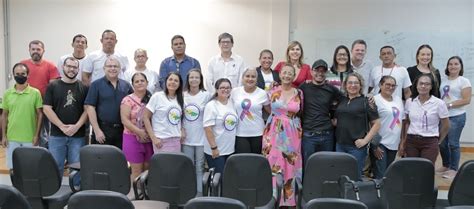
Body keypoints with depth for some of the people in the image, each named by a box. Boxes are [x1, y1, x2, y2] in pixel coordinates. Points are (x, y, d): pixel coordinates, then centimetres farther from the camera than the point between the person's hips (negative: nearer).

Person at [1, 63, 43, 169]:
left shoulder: (35, 93, -4)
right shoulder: (7, 93, 3)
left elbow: (40, 114, -1)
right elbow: (4, 115, 9)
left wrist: (36, 135, -5)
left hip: (30, 138, -2)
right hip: (12, 138, 2)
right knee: (13, 167, 9)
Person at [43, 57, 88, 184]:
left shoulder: (84, 88, 5)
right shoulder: (52, 86, 4)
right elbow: (46, 108, -2)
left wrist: (77, 126, -13)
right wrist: (62, 126, -11)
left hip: (78, 135, 0)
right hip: (57, 135, 0)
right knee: (55, 167, 6)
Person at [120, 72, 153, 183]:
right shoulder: (128, 100, -3)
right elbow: (125, 120, -11)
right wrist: (139, 131, -20)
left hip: (150, 139, 4)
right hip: (133, 138, -4)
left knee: (148, 170, 10)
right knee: (137, 170, 0)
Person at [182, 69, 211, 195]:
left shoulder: (206, 95, -3)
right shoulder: (182, 95, 4)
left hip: (201, 138, -2)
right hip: (187, 137, 2)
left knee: (200, 167, 5)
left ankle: (200, 193, 15)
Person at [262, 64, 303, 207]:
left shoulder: (299, 93, 4)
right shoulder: (273, 91, 2)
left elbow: (300, 113, 13)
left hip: (292, 134, 1)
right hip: (274, 132, 0)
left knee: (290, 166, 4)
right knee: (273, 165, -2)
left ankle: (289, 199, 16)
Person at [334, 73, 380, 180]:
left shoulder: (366, 102, -2)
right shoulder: (341, 101, 11)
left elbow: (376, 124, -4)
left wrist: (365, 140, -10)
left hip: (357, 146, -4)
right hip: (340, 145, 5)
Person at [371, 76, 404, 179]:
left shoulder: (398, 99, 13)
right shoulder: (375, 100, -9)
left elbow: (402, 120, 19)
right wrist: (375, 146, -14)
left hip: (394, 143, 7)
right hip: (380, 143, -7)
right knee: (380, 176, -6)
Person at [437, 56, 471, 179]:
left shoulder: (464, 81, -3)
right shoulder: (443, 80, 12)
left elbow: (466, 100, -10)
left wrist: (449, 105, -15)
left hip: (456, 117, -5)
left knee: (453, 144, -3)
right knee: (442, 143, 9)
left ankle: (453, 169, 9)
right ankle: (446, 166, 26)